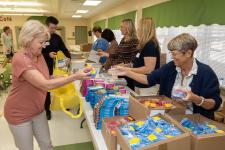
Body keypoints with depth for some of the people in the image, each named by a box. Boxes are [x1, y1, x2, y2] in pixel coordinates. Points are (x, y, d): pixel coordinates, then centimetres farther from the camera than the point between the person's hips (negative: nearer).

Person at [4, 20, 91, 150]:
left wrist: (58, 78, -10)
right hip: (19, 114, -7)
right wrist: (75, 76, -36)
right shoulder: (20, 59, -28)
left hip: (38, 110, 7)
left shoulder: (39, 55, -3)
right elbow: (45, 85, -36)